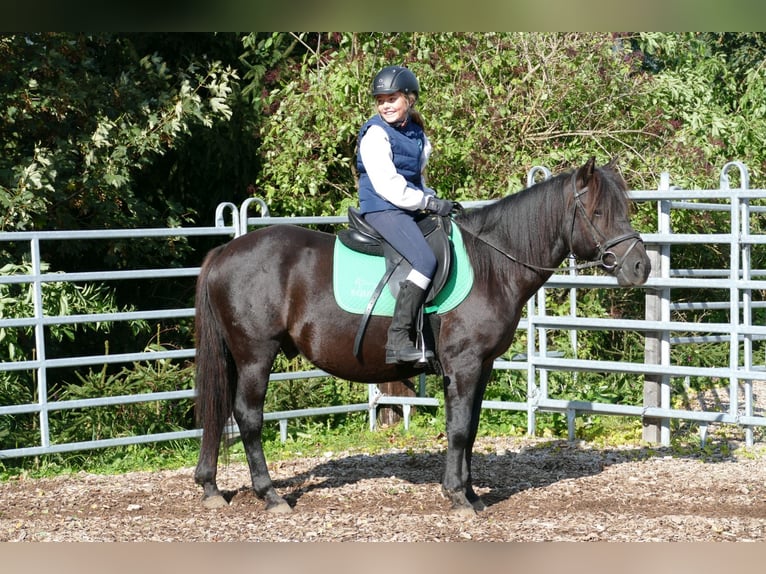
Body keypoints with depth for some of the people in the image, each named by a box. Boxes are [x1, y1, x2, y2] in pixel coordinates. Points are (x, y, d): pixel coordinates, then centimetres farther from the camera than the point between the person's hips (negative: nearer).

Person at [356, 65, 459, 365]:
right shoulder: (376, 134, -11)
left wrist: (434, 199, 5)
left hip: (411, 209, 9)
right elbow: (387, 186, -17)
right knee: (425, 260, -28)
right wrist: (431, 204, -16)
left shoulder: (416, 133, 14)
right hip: (383, 209, -9)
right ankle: (398, 340, -33)